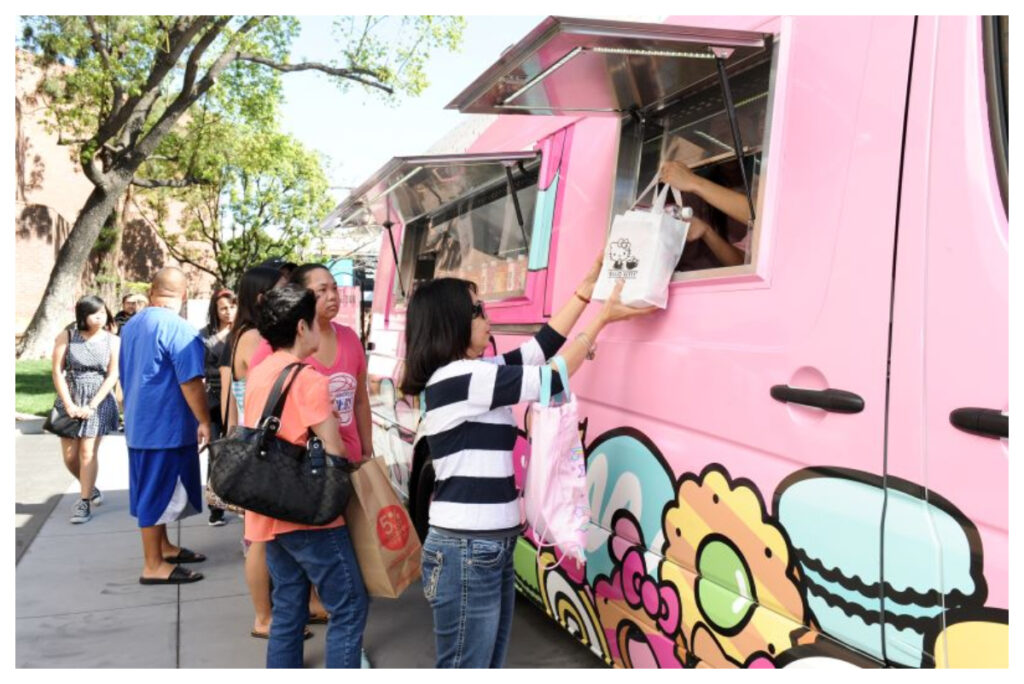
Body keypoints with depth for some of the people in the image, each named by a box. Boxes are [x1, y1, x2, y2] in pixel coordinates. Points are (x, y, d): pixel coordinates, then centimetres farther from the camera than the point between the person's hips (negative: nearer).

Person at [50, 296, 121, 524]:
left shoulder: (113, 341, -2)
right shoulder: (66, 336, -1)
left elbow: (112, 376, -5)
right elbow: (57, 371, -3)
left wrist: (92, 405, -11)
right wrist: (69, 404, -10)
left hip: (99, 402, -2)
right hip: (69, 401, 2)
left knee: (88, 452, -5)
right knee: (69, 456, 5)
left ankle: (85, 502, 2)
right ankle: (90, 488, 29)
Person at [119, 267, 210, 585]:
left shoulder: (130, 326, 11)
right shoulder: (179, 328, -17)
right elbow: (190, 382, -21)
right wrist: (204, 421, -13)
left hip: (138, 423, 9)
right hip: (168, 426, -9)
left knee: (152, 490, 17)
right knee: (160, 492, -2)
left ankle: (162, 548, 30)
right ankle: (153, 566, 4)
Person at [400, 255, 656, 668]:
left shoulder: (473, 375, 10)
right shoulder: (457, 379, -18)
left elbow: (541, 348, 12)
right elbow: (551, 379, -15)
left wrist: (586, 290, 12)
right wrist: (602, 316, -7)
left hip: (490, 548, 10)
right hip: (466, 553, -10)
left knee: (489, 666, 19)